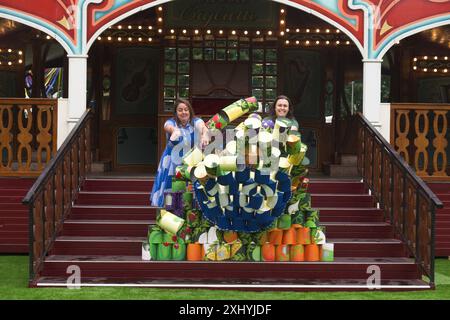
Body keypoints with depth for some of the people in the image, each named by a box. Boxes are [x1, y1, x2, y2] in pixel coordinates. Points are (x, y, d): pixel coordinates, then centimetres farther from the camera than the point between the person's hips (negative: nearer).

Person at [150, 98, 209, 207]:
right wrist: (174, 130, -54)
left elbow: (203, 127, -25)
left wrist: (205, 135, -50)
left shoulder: (196, 122, -2)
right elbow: (168, 127, -29)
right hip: (172, 164, -1)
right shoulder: (171, 122, -3)